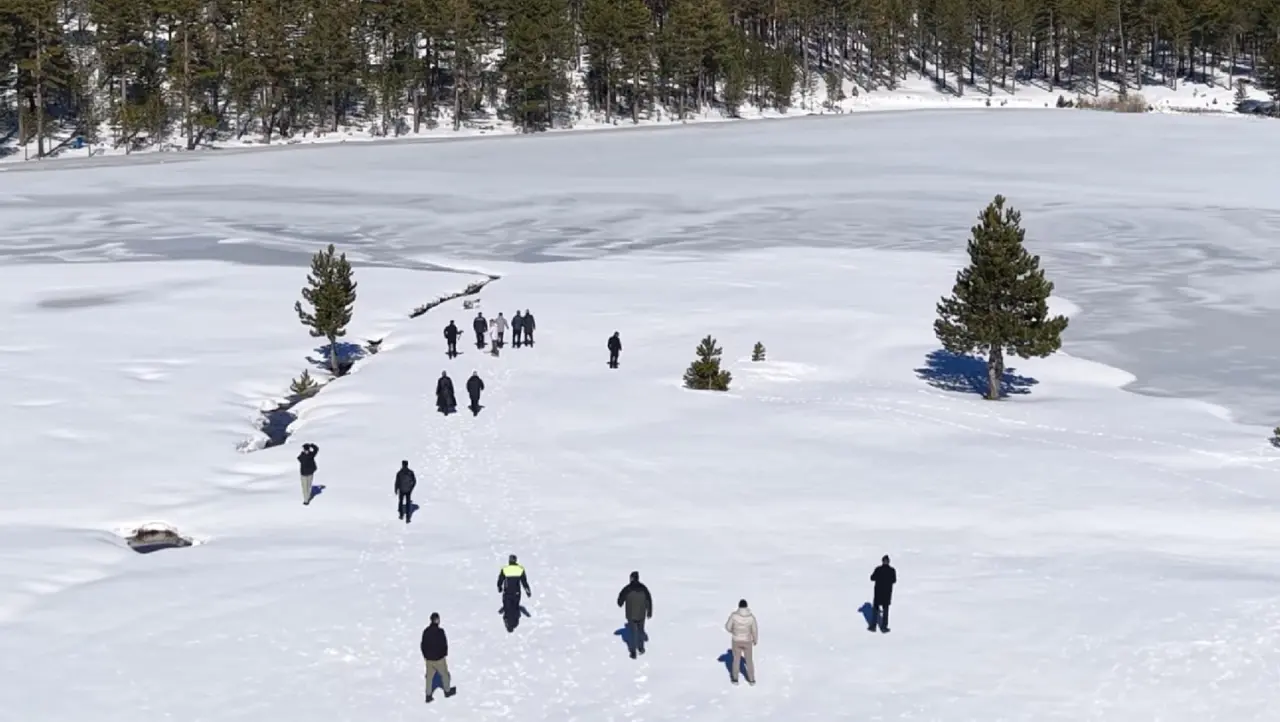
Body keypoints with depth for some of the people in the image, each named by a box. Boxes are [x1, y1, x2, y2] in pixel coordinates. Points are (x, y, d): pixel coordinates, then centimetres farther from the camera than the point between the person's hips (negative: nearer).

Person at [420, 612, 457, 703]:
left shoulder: (426, 631, -4)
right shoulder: (440, 631, -20)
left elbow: (423, 645, 4)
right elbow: (444, 644, -16)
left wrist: (425, 655, 17)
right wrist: (445, 654, 2)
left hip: (429, 658, 4)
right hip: (439, 658, -4)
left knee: (429, 676, 13)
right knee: (444, 674, 17)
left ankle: (428, 695, 17)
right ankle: (447, 691, 33)